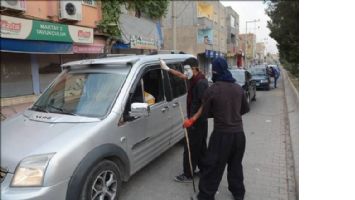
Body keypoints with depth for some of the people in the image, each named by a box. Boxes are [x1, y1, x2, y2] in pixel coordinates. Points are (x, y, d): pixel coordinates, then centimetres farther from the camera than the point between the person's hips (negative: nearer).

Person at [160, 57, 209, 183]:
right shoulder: (196, 79, 6)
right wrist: (167, 69, 23)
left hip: (197, 121, -9)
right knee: (201, 147, 18)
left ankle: (188, 175, 15)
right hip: (200, 121, 9)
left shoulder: (201, 83, -22)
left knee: (190, 148, 2)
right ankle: (204, 170, 32)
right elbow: (181, 76, 23)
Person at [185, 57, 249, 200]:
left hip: (222, 134, -6)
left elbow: (205, 112, -4)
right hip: (238, 133, 6)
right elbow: (245, 109, 14)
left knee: (213, 167, 6)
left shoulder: (212, 89, -14)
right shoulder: (238, 88, 3)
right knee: (235, 165, 22)